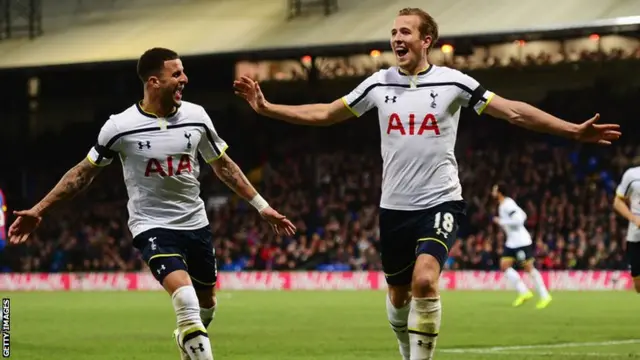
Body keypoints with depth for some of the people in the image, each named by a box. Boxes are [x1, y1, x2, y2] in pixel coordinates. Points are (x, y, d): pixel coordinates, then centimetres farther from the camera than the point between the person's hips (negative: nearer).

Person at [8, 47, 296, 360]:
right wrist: (39, 210, -2)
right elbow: (84, 173, 0)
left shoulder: (196, 117, -3)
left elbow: (224, 167, 12)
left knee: (206, 305, 17)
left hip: (195, 224, 5)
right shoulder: (120, 127, -12)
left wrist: (262, 207, 12)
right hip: (151, 226, -5)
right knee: (185, 297, -27)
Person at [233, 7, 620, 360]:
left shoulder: (452, 82, -6)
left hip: (440, 202, -4)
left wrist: (574, 130, -14)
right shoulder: (379, 83, 2)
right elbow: (324, 114, 11)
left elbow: (513, 111, -7)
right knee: (399, 295, 12)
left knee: (425, 279, -25)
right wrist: (266, 107, 5)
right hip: (395, 206, 4)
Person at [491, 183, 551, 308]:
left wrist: (501, 221, -18)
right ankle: (524, 292, 2)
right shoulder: (503, 205, 12)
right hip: (512, 242, 10)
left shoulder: (507, 205, -16)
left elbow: (518, 219, -27)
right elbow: (522, 215, 20)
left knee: (528, 268, -6)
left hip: (521, 241, -10)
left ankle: (544, 296, 2)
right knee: (504, 265, 1)